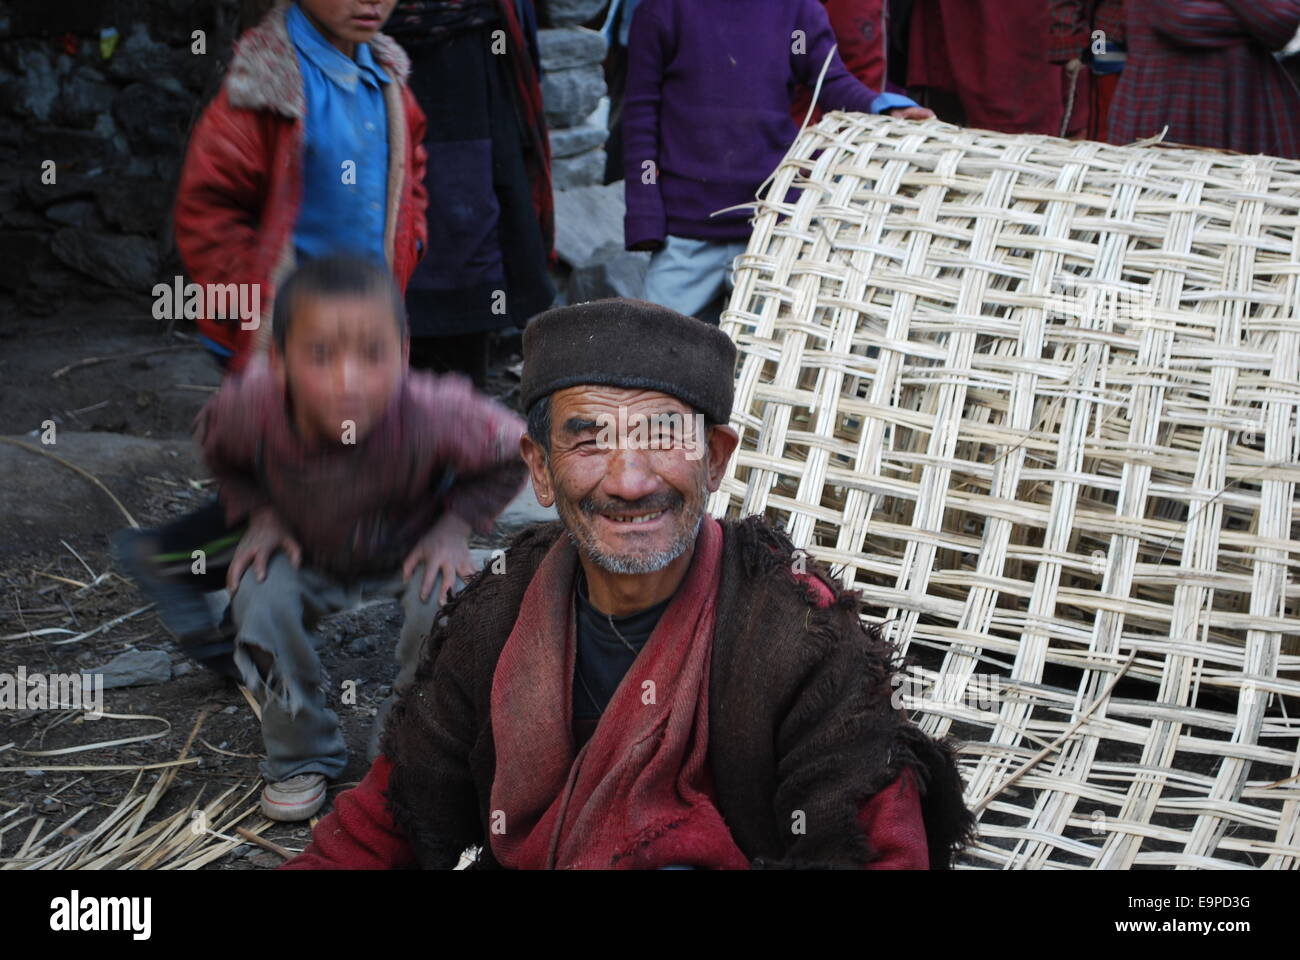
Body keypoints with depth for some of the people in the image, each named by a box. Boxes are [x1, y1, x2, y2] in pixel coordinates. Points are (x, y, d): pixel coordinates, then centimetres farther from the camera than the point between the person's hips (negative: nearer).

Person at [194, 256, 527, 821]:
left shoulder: (432, 416, -39)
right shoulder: (252, 407, -34)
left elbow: (511, 450, -17)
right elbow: (215, 443, -6)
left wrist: (454, 527, -23)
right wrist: (261, 516, -13)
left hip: (408, 551, -1)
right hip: (307, 554, 2)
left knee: (443, 599, -28)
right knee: (260, 599, -24)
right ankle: (302, 758, 2)